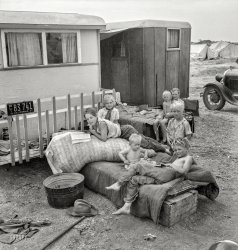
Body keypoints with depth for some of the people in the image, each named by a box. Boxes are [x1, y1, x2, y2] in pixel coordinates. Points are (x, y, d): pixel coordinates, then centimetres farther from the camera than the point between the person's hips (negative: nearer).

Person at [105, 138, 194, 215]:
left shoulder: (189, 158, 9)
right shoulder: (179, 158, 36)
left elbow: (183, 171, -9)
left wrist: (172, 165, -2)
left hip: (166, 174, -10)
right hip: (160, 178, 10)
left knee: (138, 165, -16)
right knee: (133, 179, 0)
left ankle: (118, 184, -10)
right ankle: (126, 207, -2)